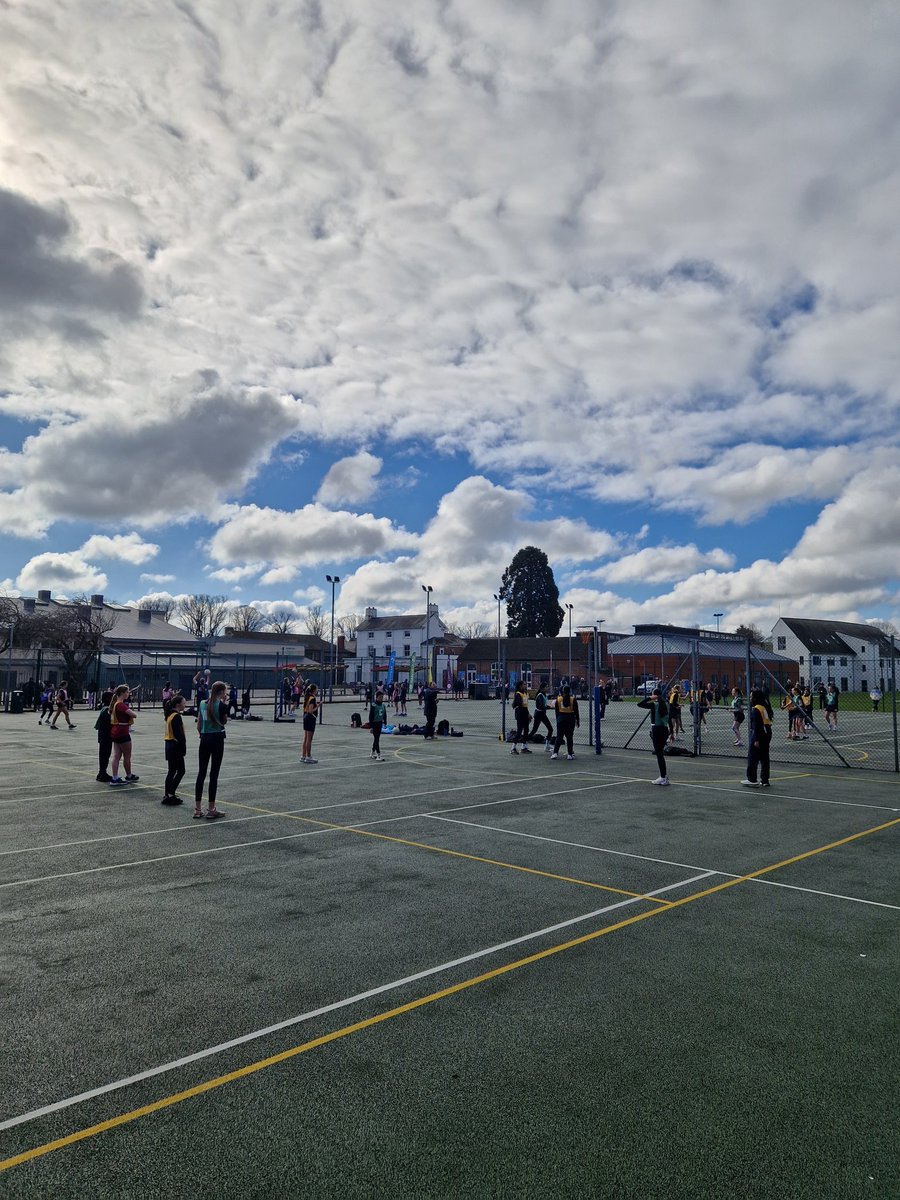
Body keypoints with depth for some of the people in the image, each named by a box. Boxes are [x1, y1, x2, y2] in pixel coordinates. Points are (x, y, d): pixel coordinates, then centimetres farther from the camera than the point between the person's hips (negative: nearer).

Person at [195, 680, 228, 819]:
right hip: (217, 739, -5)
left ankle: (198, 809, 10)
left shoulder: (202, 703, 6)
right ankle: (211, 809, 3)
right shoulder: (222, 705, -9)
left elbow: (198, 725, 10)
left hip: (204, 739, 5)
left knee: (201, 773, 8)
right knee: (214, 774, -1)